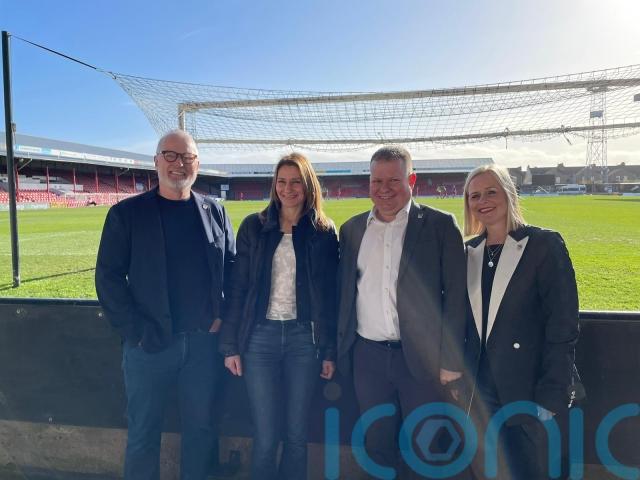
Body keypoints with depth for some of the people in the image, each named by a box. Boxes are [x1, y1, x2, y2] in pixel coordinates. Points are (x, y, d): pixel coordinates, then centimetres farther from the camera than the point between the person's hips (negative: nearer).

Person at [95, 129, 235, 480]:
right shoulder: (127, 213, -3)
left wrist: (222, 316, -1)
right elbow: (108, 278, -5)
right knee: (143, 432, 12)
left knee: (200, 427, 15)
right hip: (150, 344, -2)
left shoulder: (215, 212, 5)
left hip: (203, 341, 2)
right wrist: (135, 332, -10)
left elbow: (233, 268, 9)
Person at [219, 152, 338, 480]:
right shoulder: (254, 226, 2)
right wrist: (230, 345, -1)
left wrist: (330, 351, 2)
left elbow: (330, 295, 3)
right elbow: (237, 288, 2)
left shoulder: (324, 231, 3)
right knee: (265, 435, 6)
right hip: (260, 337, 0)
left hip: (304, 338, 0)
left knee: (297, 433, 11)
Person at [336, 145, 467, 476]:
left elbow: (456, 295, -7)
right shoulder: (351, 229, 6)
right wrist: (340, 351, 8)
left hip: (421, 358, -3)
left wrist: (450, 360, -10)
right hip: (367, 356, 3)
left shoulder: (440, 225, -5)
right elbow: (344, 293, 10)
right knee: (377, 446, 18)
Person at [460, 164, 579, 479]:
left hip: (524, 388, -4)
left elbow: (563, 325, -11)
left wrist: (551, 395, -13)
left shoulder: (544, 244, -8)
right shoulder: (468, 252, 6)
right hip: (477, 388, 5)